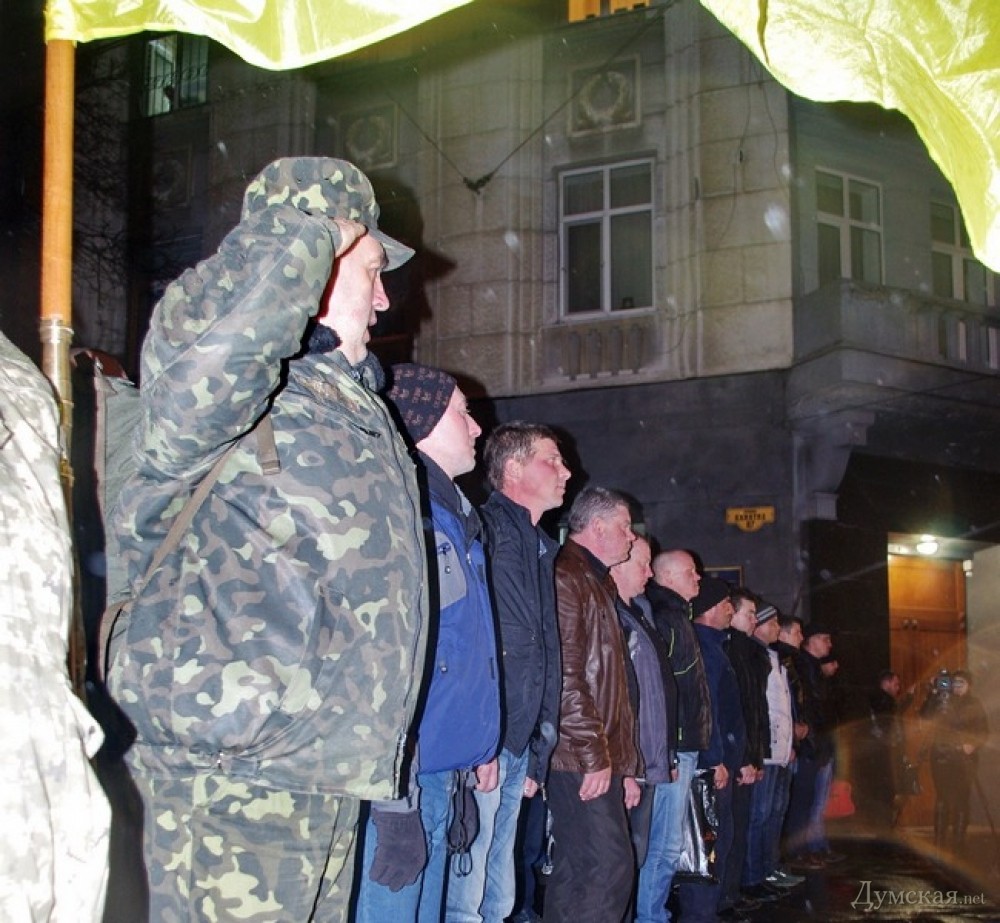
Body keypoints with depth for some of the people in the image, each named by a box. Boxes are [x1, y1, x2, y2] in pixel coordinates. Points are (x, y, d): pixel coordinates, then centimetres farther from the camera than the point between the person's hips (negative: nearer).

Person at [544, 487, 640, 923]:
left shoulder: (598, 583, 24)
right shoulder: (566, 577, -8)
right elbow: (565, 675, -18)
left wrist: (625, 764, 22)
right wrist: (594, 756, -18)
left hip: (602, 759, 10)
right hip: (580, 759, -10)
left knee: (578, 874, 9)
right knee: (607, 869, -14)